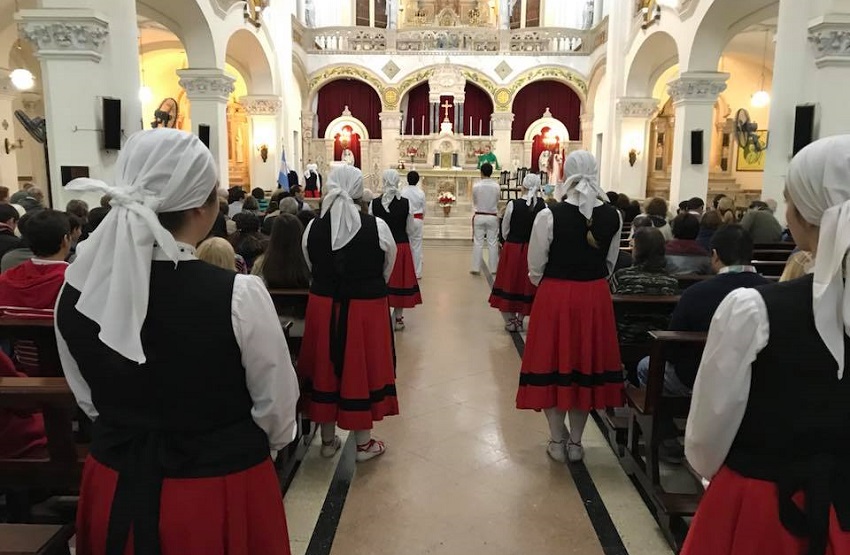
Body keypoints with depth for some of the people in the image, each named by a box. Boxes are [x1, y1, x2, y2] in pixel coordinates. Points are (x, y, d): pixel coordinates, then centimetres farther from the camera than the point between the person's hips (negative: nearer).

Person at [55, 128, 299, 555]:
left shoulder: (75, 293, -11)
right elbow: (276, 408, -12)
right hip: (221, 487, -3)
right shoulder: (238, 296, -26)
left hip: (115, 485, 4)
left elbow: (89, 399, 4)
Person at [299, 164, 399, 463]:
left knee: (327, 367, 15)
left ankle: (328, 440, 29)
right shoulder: (377, 227, -13)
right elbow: (387, 268, 2)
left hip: (322, 305, 3)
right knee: (362, 368, 10)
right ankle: (364, 442, 23)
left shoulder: (313, 227, -6)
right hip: (367, 306, -2)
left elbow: (312, 268, 7)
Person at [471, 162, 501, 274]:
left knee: (478, 243, 6)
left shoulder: (476, 186, -10)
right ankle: (493, 268, 13)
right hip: (492, 217, 1)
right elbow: (497, 202, 5)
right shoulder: (497, 186, -7)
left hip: (479, 217, 0)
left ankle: (476, 268, 8)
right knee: (493, 243, 7)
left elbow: (474, 201, 4)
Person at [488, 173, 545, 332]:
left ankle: (511, 320, 20)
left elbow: (504, 230, -3)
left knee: (509, 283, 13)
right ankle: (520, 320, 23)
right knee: (526, 285, 14)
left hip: (512, 248, -2)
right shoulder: (543, 206, -9)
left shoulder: (513, 204, -12)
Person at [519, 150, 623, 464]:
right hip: (596, 297, 4)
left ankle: (558, 441, 22)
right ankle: (575, 442, 26)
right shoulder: (613, 216, -3)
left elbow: (535, 268, -6)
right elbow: (610, 264, 8)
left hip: (554, 296, -3)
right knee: (585, 365, 14)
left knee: (554, 364, 10)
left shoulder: (549, 216, -14)